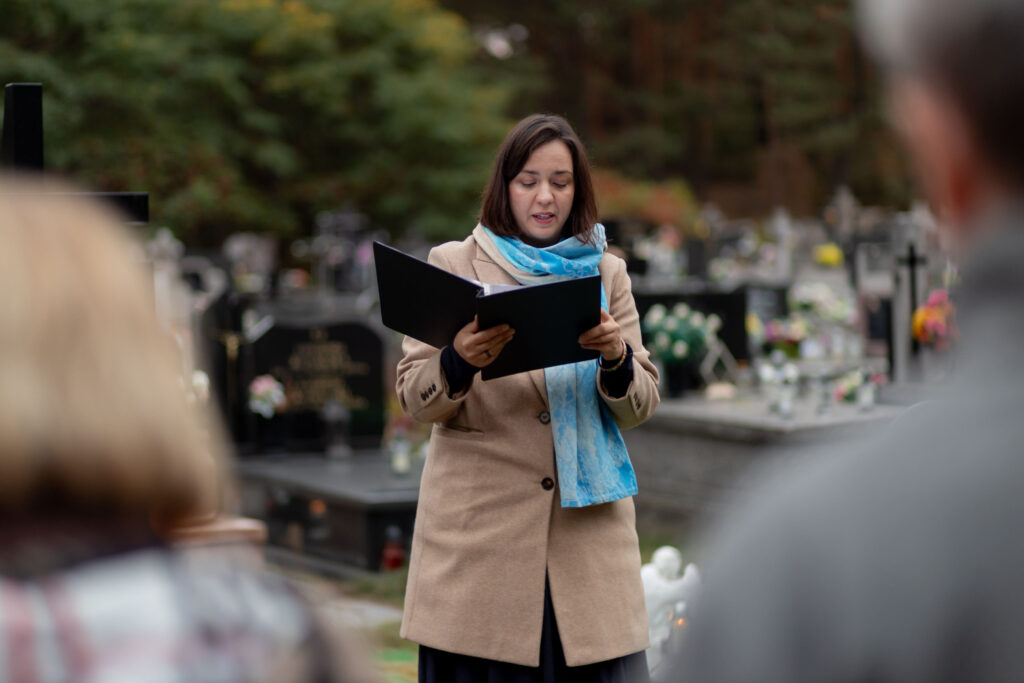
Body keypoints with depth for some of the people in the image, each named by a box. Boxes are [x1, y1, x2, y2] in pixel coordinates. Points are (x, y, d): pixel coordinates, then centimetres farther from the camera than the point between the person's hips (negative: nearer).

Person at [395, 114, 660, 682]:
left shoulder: (606, 273, 13)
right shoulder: (454, 264, 8)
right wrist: (459, 361, -19)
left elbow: (640, 407, 7)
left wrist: (616, 359, -15)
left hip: (588, 530, 2)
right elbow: (414, 400, 2)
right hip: (478, 534, -1)